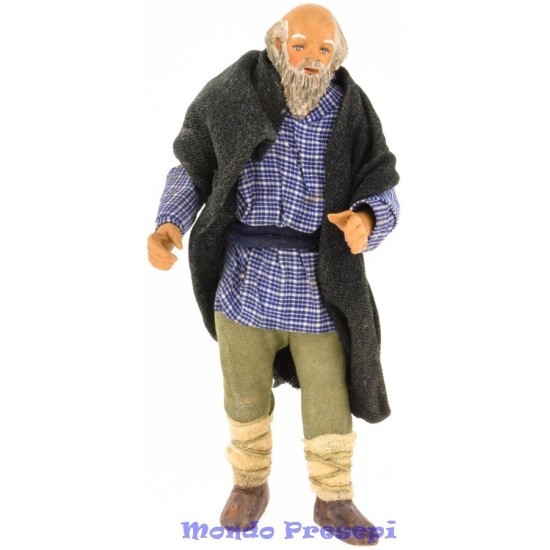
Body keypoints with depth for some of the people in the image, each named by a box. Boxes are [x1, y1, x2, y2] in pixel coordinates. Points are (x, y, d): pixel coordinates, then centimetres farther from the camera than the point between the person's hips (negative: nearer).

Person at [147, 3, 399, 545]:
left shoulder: (351, 116, -4)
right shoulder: (235, 97, -5)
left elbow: (384, 196, -2)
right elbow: (193, 170, 4)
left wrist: (366, 220, -27)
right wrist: (169, 225, -15)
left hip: (319, 291, 0)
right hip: (245, 284, 0)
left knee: (330, 405, 12)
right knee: (246, 397, 18)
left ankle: (333, 501, 38)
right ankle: (250, 484, 45)